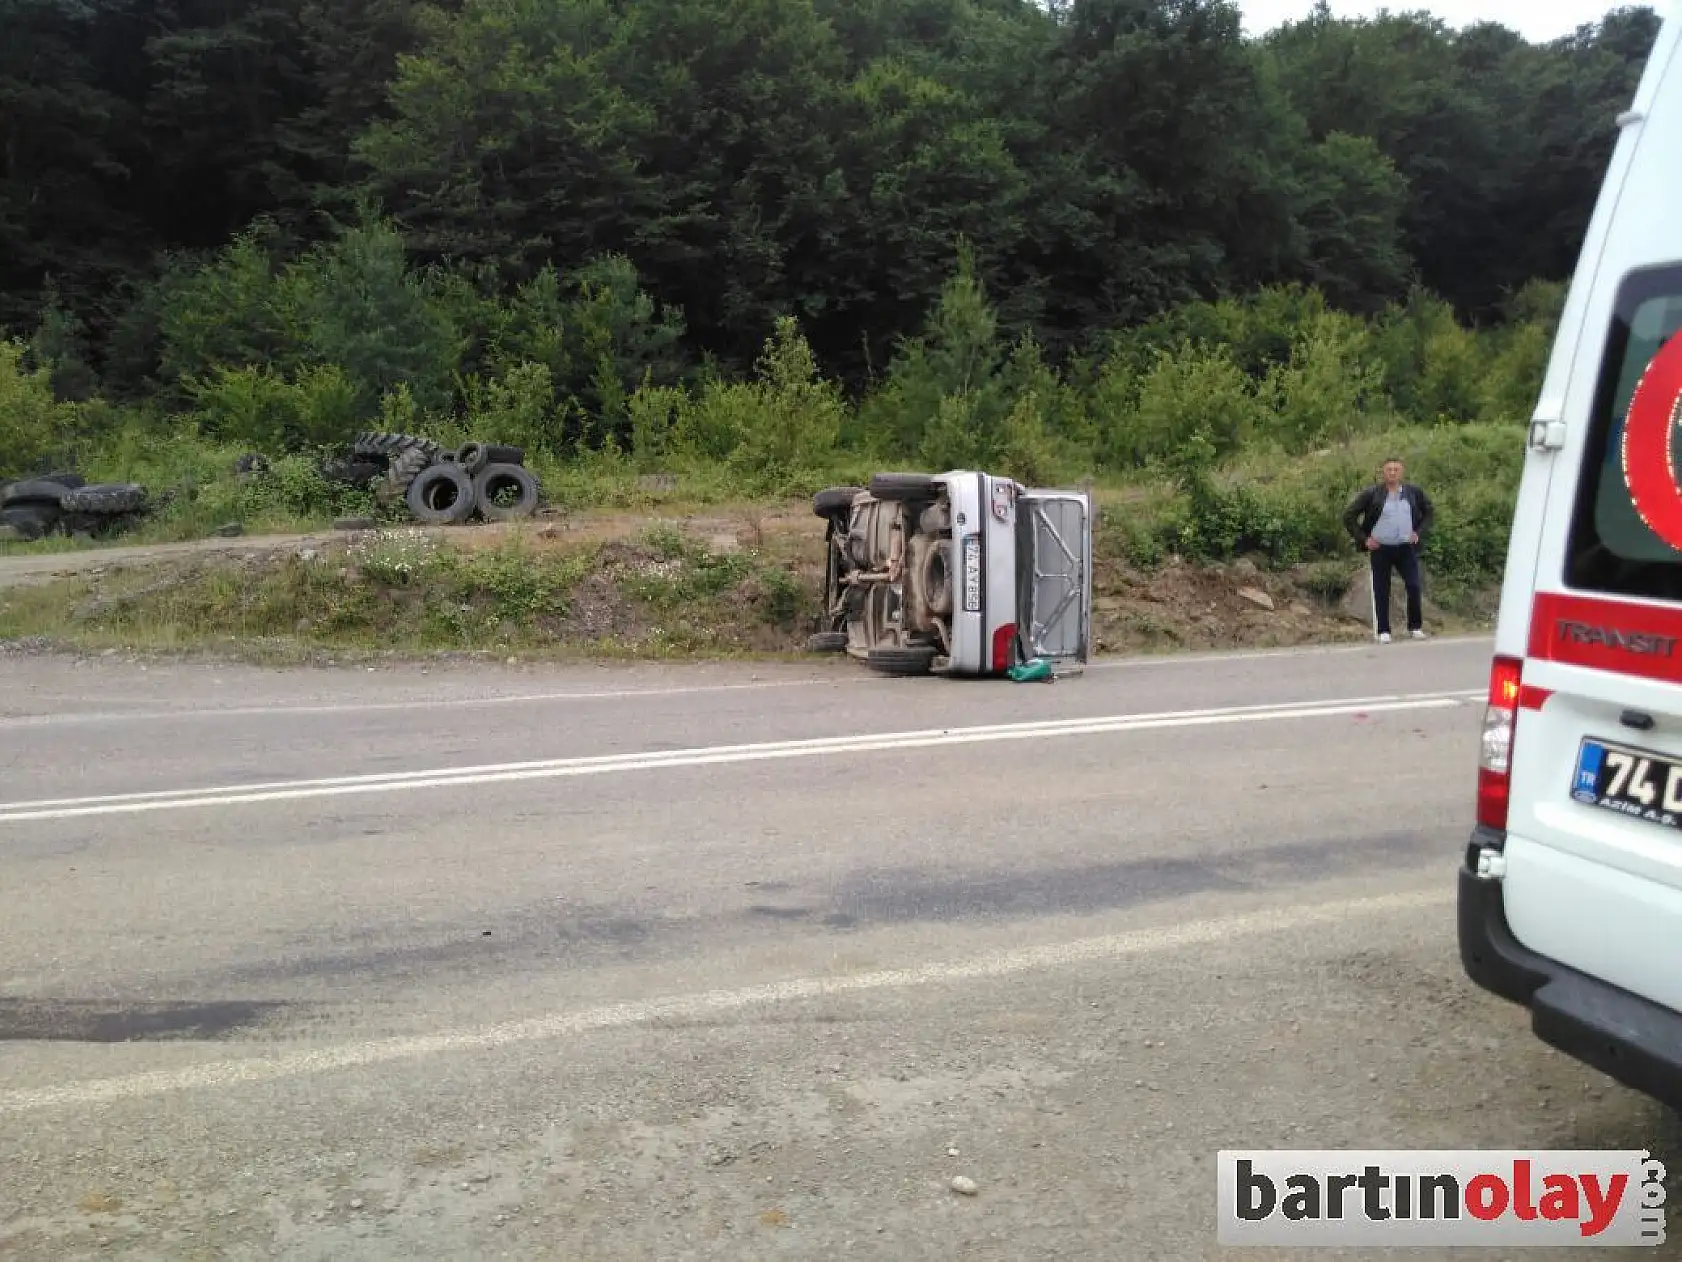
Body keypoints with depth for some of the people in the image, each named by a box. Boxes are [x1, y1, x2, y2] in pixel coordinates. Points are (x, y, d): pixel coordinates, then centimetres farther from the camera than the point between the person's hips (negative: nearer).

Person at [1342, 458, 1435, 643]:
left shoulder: (1414, 492, 4)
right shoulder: (1372, 494, -4)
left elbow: (1430, 512, 19)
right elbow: (1349, 516, 0)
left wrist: (1419, 532, 5)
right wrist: (1363, 539, -5)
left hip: (1407, 547, 2)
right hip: (1381, 549, -1)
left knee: (1414, 587, -6)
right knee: (1381, 591, 2)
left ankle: (1415, 627, 9)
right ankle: (1383, 631, 9)